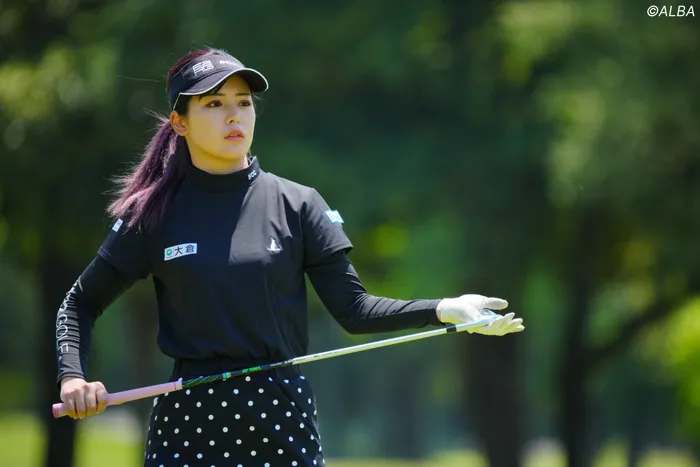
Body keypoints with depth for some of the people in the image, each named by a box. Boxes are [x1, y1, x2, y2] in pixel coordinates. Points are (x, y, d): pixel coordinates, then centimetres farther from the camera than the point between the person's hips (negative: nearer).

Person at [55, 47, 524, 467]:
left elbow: (354, 309, 0)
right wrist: (73, 377, -6)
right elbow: (80, 304, 12)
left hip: (282, 418, 0)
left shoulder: (297, 205, 4)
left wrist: (442, 310, -13)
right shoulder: (155, 214, 3)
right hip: (188, 420, 0)